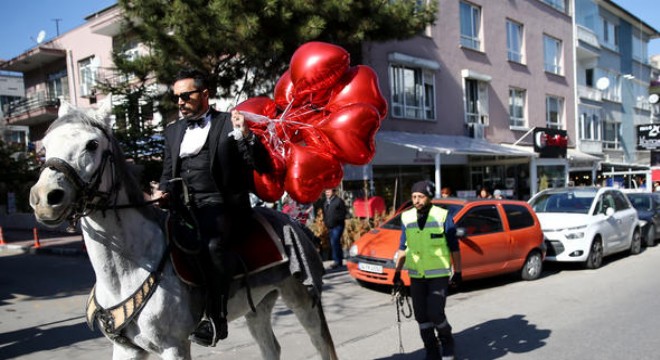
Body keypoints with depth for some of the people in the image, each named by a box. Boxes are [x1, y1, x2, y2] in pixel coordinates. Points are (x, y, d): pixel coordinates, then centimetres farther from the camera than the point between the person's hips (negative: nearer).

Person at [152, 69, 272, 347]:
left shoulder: (229, 123, 4)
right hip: (183, 208, 6)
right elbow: (167, 172, 25)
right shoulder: (173, 131, 21)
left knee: (211, 245, -34)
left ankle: (214, 318, -22)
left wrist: (246, 135, -16)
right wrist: (162, 190, 3)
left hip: (220, 206, -6)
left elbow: (263, 167, -1)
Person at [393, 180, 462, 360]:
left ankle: (447, 341, 20)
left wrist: (458, 272, 0)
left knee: (435, 313, -11)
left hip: (439, 274, -4)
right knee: (421, 316, 6)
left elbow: (454, 248, -2)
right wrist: (398, 271, 8)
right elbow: (403, 247, 11)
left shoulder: (443, 217, -8)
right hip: (416, 276, 4)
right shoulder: (407, 218, 3)